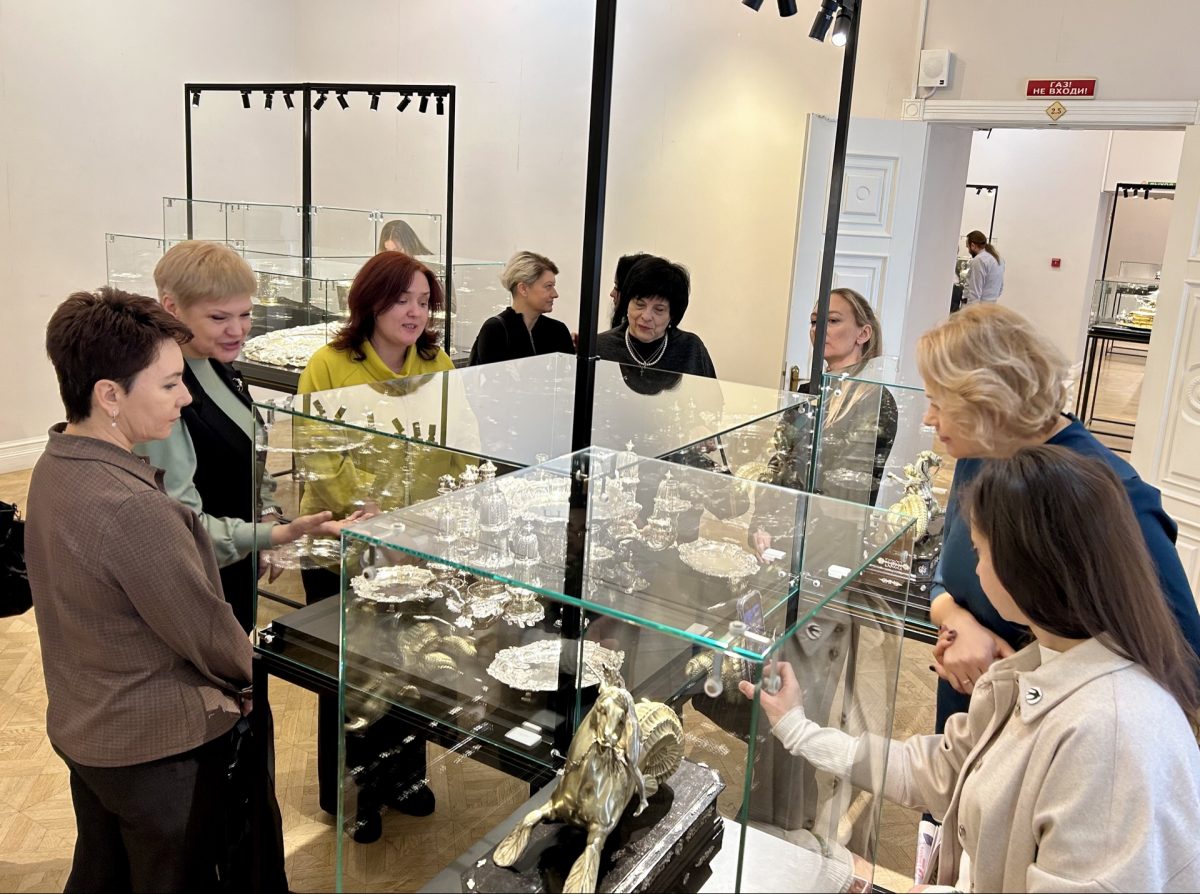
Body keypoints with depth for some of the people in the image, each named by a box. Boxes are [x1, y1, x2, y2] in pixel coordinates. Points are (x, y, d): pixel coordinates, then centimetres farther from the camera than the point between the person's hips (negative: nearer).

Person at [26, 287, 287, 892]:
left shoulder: (53, 468, -2)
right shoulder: (131, 508, -32)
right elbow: (206, 631, -21)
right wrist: (249, 677, -1)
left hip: (80, 725, 9)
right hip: (159, 747, -9)